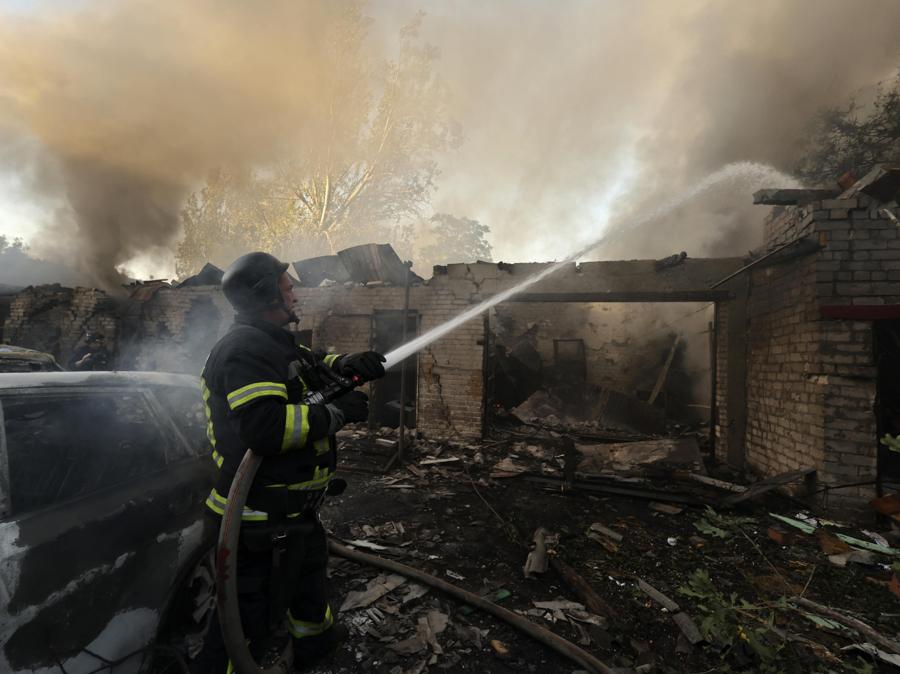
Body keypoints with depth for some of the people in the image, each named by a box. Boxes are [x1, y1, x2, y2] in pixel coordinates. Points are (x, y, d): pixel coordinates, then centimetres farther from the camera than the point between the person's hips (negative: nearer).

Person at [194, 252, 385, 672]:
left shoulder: (271, 342, 9)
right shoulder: (245, 350, -24)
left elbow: (309, 366, 21)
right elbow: (265, 426, -36)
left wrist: (348, 365, -1)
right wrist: (338, 413, -26)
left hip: (288, 504, 12)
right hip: (262, 516, -12)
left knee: (310, 562, 31)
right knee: (253, 617, 0)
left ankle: (315, 637, 55)